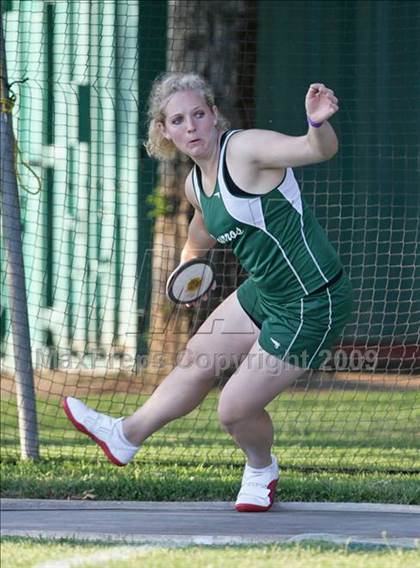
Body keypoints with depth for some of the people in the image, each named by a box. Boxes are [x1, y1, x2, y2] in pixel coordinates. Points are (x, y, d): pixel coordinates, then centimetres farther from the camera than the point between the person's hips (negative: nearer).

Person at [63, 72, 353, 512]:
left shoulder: (246, 149, -22)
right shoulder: (196, 185, 5)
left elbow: (318, 149, -37)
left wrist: (319, 123, -57)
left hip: (310, 308, -8)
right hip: (265, 293, 8)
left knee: (234, 409, -2)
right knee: (196, 364, 23)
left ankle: (261, 468, 31)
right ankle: (127, 436, 46)